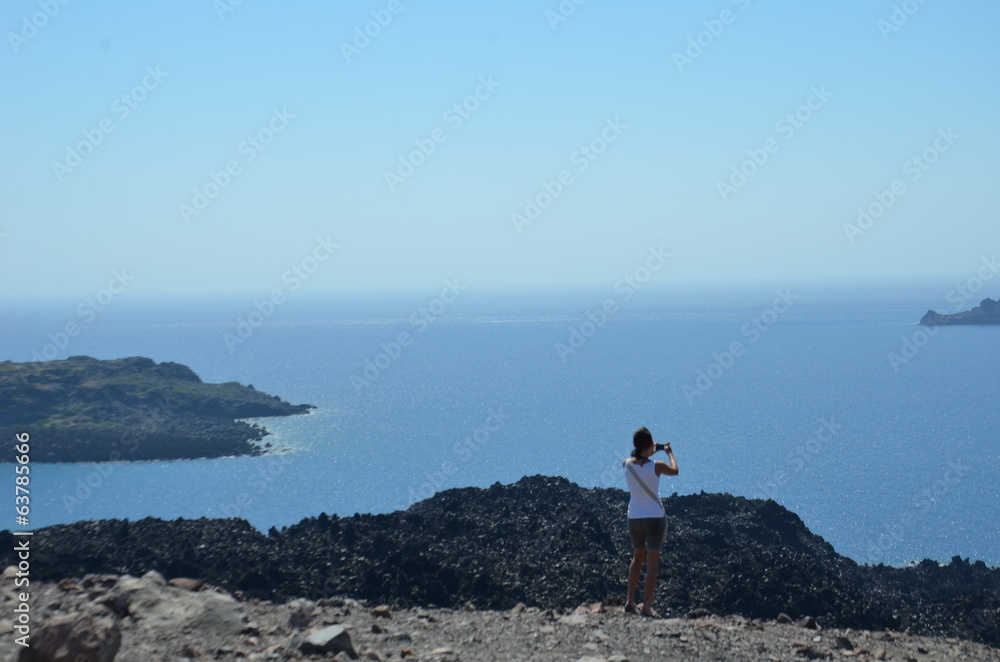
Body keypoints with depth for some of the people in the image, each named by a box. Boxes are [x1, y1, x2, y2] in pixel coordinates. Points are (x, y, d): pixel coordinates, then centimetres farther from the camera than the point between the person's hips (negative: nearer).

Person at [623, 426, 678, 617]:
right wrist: (670, 453, 23)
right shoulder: (656, 466, -14)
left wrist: (650, 452, 30)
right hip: (655, 517, -4)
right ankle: (647, 606, 2)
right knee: (652, 562, 3)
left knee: (637, 557, 22)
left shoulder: (627, 465, -5)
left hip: (634, 517, 4)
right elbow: (674, 471, 8)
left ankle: (630, 601, 18)